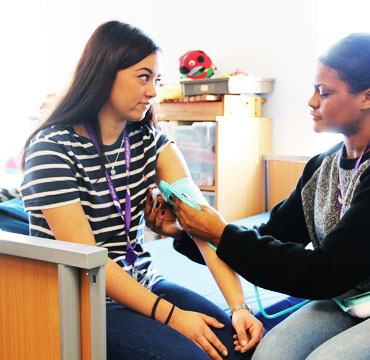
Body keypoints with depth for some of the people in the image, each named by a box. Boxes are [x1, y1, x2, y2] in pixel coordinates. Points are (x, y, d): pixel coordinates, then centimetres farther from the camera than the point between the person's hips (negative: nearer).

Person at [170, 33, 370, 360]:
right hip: (343, 298, 5)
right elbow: (273, 237, 2)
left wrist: (224, 236, -22)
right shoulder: (322, 167, 1)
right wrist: (185, 229, -9)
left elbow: (327, 274, -24)